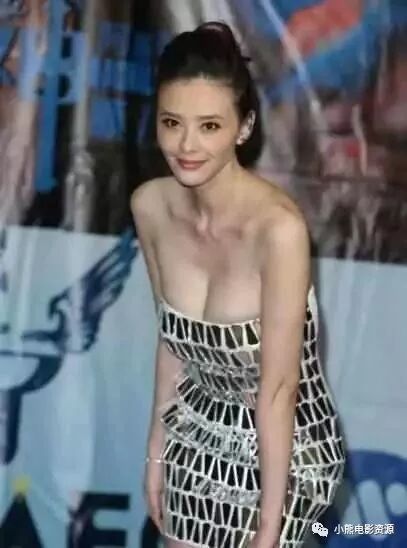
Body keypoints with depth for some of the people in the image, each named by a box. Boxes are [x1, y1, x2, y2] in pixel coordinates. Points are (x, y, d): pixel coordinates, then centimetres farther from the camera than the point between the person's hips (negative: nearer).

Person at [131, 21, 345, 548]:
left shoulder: (278, 227, -29)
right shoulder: (150, 206, -10)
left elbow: (279, 387, -25)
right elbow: (171, 338, 4)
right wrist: (157, 448, 9)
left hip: (283, 446, -5)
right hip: (199, 432, 6)